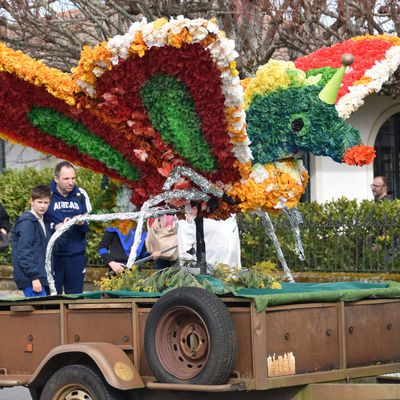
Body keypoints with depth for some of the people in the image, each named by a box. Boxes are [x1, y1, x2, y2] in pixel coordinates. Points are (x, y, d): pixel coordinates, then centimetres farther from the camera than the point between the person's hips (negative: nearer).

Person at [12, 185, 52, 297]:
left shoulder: (44, 222, 17)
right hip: (32, 279, -8)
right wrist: (34, 277, -20)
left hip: (43, 278, 8)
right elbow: (24, 253, -15)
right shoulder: (26, 222, -9)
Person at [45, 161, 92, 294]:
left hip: (76, 254, 3)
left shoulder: (81, 195, 6)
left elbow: (90, 223, 10)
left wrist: (82, 223, -13)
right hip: (52, 254, -3)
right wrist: (55, 227, -21)